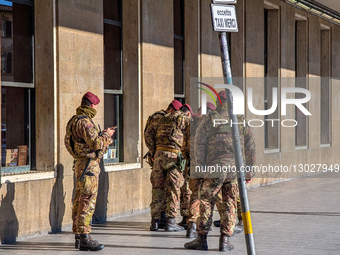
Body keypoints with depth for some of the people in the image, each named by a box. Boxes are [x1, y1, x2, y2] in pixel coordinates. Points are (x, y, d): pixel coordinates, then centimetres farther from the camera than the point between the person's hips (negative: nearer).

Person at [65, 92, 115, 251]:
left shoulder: (75, 120, 16)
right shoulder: (84, 122, -17)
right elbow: (96, 143, -22)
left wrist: (102, 134, 19)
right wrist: (106, 135, -6)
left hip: (80, 164, 11)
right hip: (88, 165, -11)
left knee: (79, 201, 12)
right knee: (88, 202, -10)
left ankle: (78, 237, 17)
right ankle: (84, 239, -10)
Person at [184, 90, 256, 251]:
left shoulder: (211, 119, -1)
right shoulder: (241, 120, 8)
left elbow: (199, 143, -3)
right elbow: (250, 147, 11)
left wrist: (200, 165, 2)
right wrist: (249, 169, 17)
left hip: (216, 167, -3)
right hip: (235, 168, 3)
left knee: (206, 202, 5)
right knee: (230, 204, 8)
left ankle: (202, 239, 6)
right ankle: (225, 240, 7)